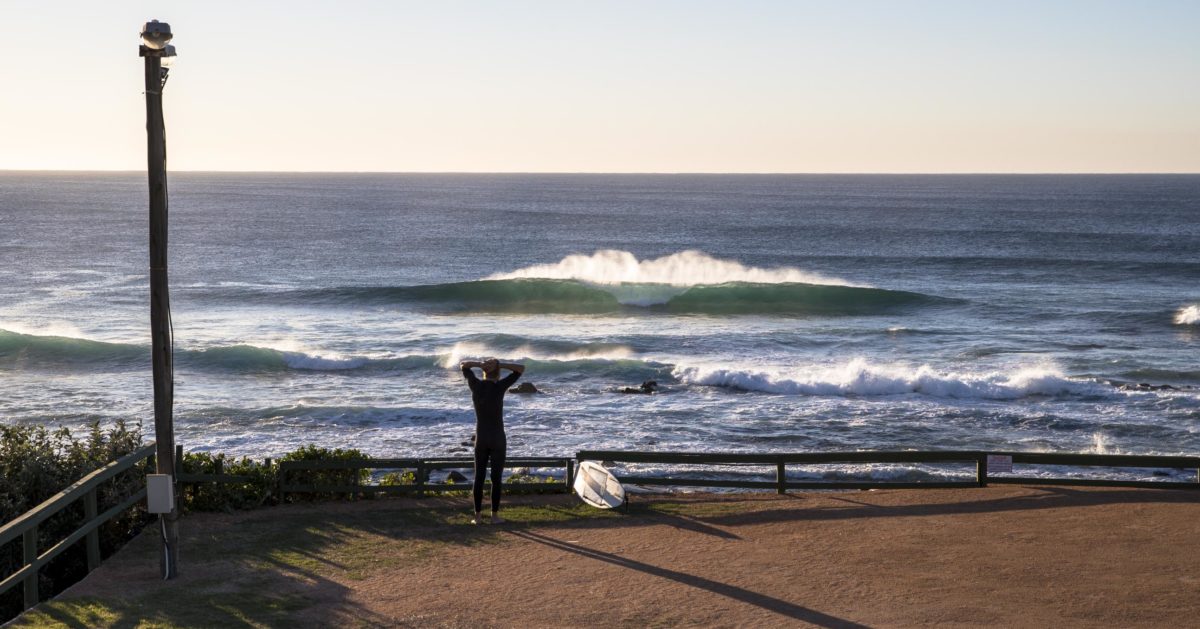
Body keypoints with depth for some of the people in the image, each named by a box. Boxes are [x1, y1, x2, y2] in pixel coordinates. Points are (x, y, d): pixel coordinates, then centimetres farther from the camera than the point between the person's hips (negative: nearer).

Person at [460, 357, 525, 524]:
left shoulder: (475, 385, -3)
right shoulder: (499, 386, -13)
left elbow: (463, 365, 13)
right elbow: (521, 369, -7)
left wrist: (481, 364, -3)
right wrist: (499, 364, -9)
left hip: (481, 438, 3)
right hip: (498, 439, -3)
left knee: (479, 477, 8)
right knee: (496, 478, 4)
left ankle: (478, 516, 7)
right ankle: (495, 515, 6)